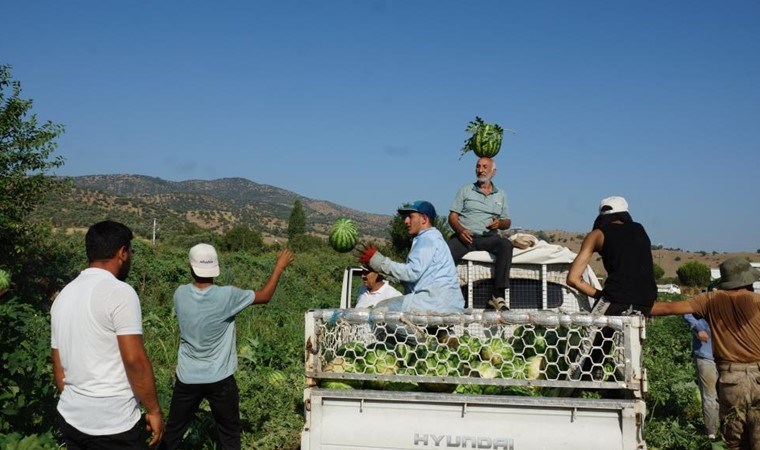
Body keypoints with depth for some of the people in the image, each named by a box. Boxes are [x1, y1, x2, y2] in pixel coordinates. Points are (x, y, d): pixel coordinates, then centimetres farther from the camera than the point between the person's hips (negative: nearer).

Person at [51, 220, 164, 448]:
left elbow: (59, 366, 15)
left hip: (70, 418, 7)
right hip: (112, 424, -7)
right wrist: (154, 410, -9)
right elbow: (134, 359, -18)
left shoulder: (64, 295, 10)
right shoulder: (119, 292, -14)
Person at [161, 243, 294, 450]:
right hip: (220, 379, -3)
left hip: (187, 378, 3)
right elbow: (264, 296, -5)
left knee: (173, 430, 17)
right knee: (230, 433, 13)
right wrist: (280, 266, 5)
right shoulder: (227, 296, -18)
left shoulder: (180, 294, -9)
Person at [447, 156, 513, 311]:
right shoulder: (465, 190, 15)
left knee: (506, 244, -32)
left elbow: (507, 222, 21)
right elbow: (452, 217, 8)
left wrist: (499, 223, -4)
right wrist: (460, 230, -13)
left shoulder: (501, 194, 21)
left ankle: (498, 295, -33)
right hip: (464, 236, -1)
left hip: (488, 237, 1)